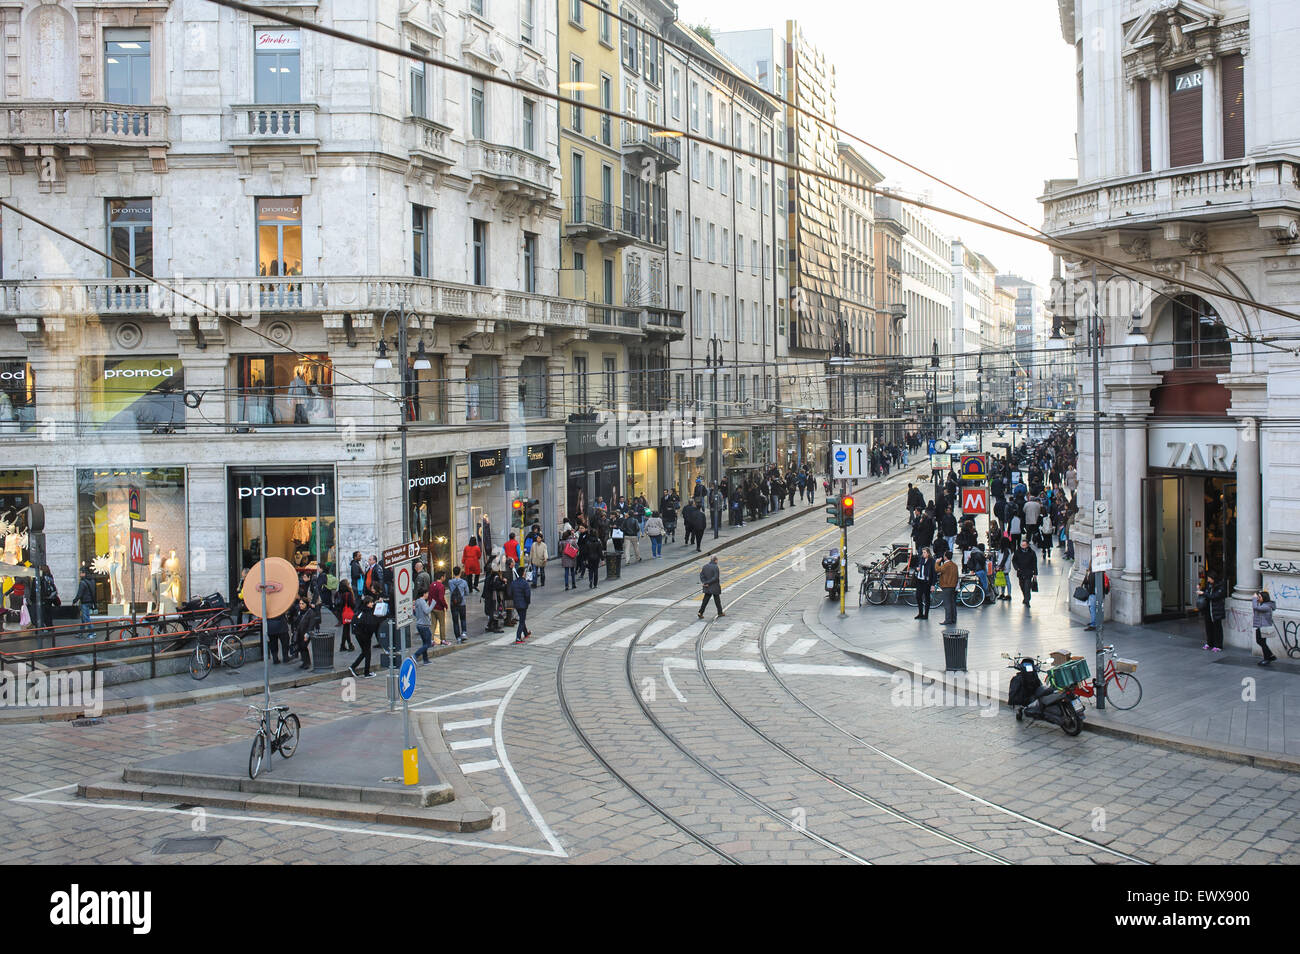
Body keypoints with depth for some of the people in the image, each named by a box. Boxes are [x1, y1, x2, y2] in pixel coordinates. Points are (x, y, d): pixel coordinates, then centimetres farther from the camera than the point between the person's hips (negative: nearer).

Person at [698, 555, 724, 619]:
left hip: (707, 587, 5)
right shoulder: (715, 567, -16)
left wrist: (704, 582, -9)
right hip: (715, 587, -5)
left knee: (705, 600, 7)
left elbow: (701, 575, 1)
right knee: (717, 600, 10)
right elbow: (715, 578, -21)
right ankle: (720, 613, 23)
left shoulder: (705, 566, 4)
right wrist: (707, 583, -16)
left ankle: (700, 613, -1)